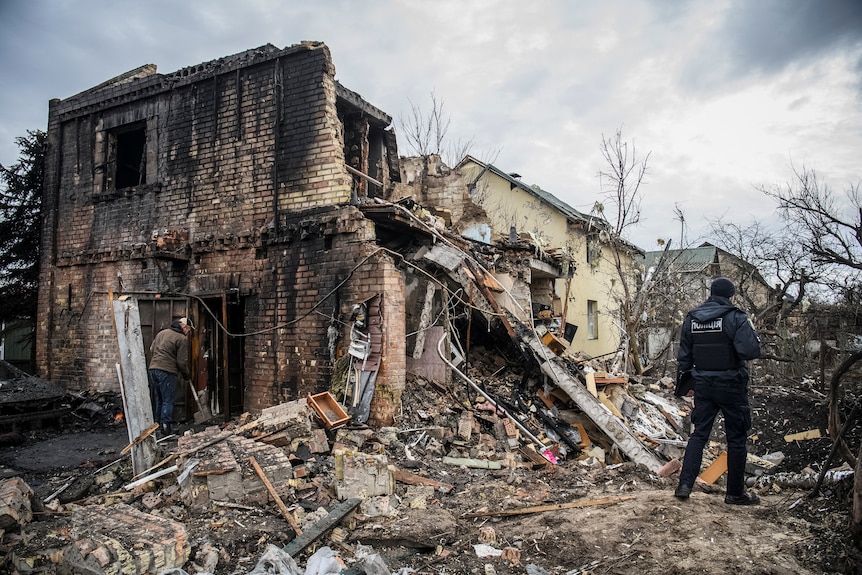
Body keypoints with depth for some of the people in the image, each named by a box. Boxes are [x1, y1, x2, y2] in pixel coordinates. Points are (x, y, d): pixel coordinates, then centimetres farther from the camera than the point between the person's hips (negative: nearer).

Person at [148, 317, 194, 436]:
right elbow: (182, 361, -9)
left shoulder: (161, 333, 17)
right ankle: (165, 426, -2)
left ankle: (157, 424, 24)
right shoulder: (182, 339, -8)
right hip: (167, 372, -8)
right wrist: (186, 375, 5)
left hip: (153, 369, 8)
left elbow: (151, 350, 22)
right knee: (168, 400, -1)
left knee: (157, 399, 17)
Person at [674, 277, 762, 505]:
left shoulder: (691, 318, 5)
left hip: (703, 384, 5)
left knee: (699, 434, 10)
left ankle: (685, 484, 5)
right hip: (730, 385, -4)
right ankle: (735, 493, 17)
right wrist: (753, 334, 0)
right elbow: (751, 351, -21)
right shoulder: (735, 317, -12)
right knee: (736, 439, 8)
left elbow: (684, 355, 10)